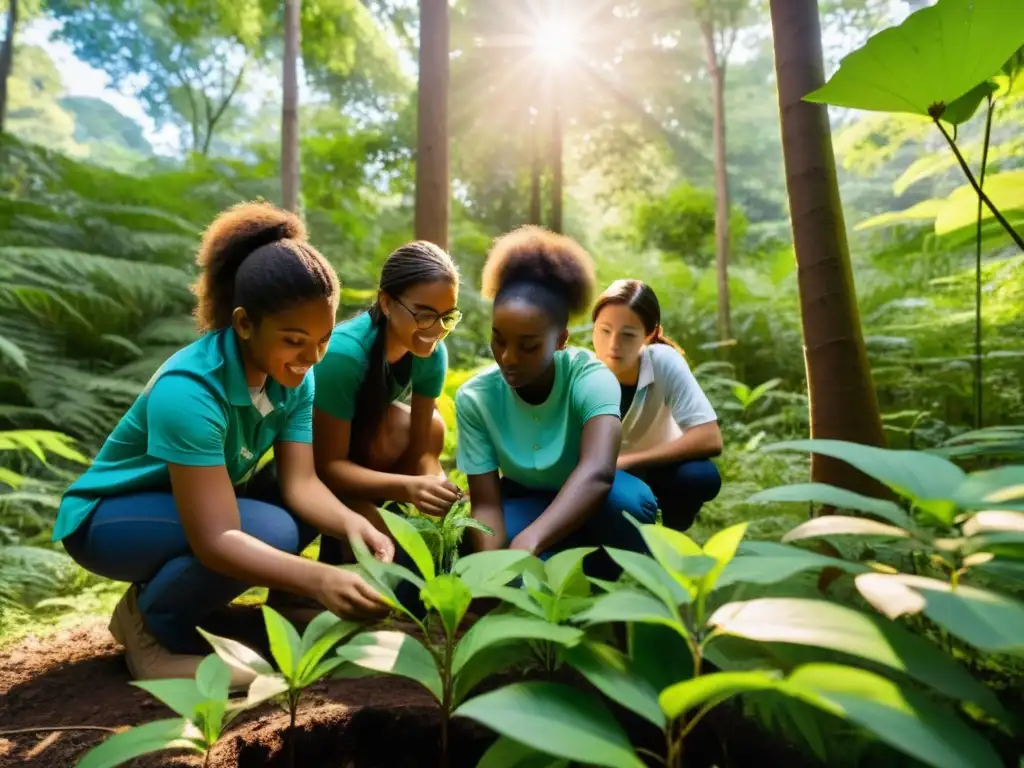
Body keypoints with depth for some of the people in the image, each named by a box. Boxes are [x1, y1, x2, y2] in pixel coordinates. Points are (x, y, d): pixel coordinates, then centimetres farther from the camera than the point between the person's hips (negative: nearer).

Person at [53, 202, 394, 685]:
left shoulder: (293, 379, -13)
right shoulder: (189, 389, -35)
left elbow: (301, 484, -20)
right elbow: (214, 539, -40)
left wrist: (353, 526, -39)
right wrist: (318, 580, -51)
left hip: (199, 503, 7)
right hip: (107, 517, -7)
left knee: (309, 513, -14)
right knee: (271, 531, -31)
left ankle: (170, 589, 6)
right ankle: (149, 625, -3)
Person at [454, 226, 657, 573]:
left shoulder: (591, 378, -28)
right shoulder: (474, 398, -20)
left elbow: (597, 471, -46)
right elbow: (486, 502, -19)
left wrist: (527, 542, -60)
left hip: (590, 505, 0)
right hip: (527, 503, 1)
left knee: (629, 499, -36)